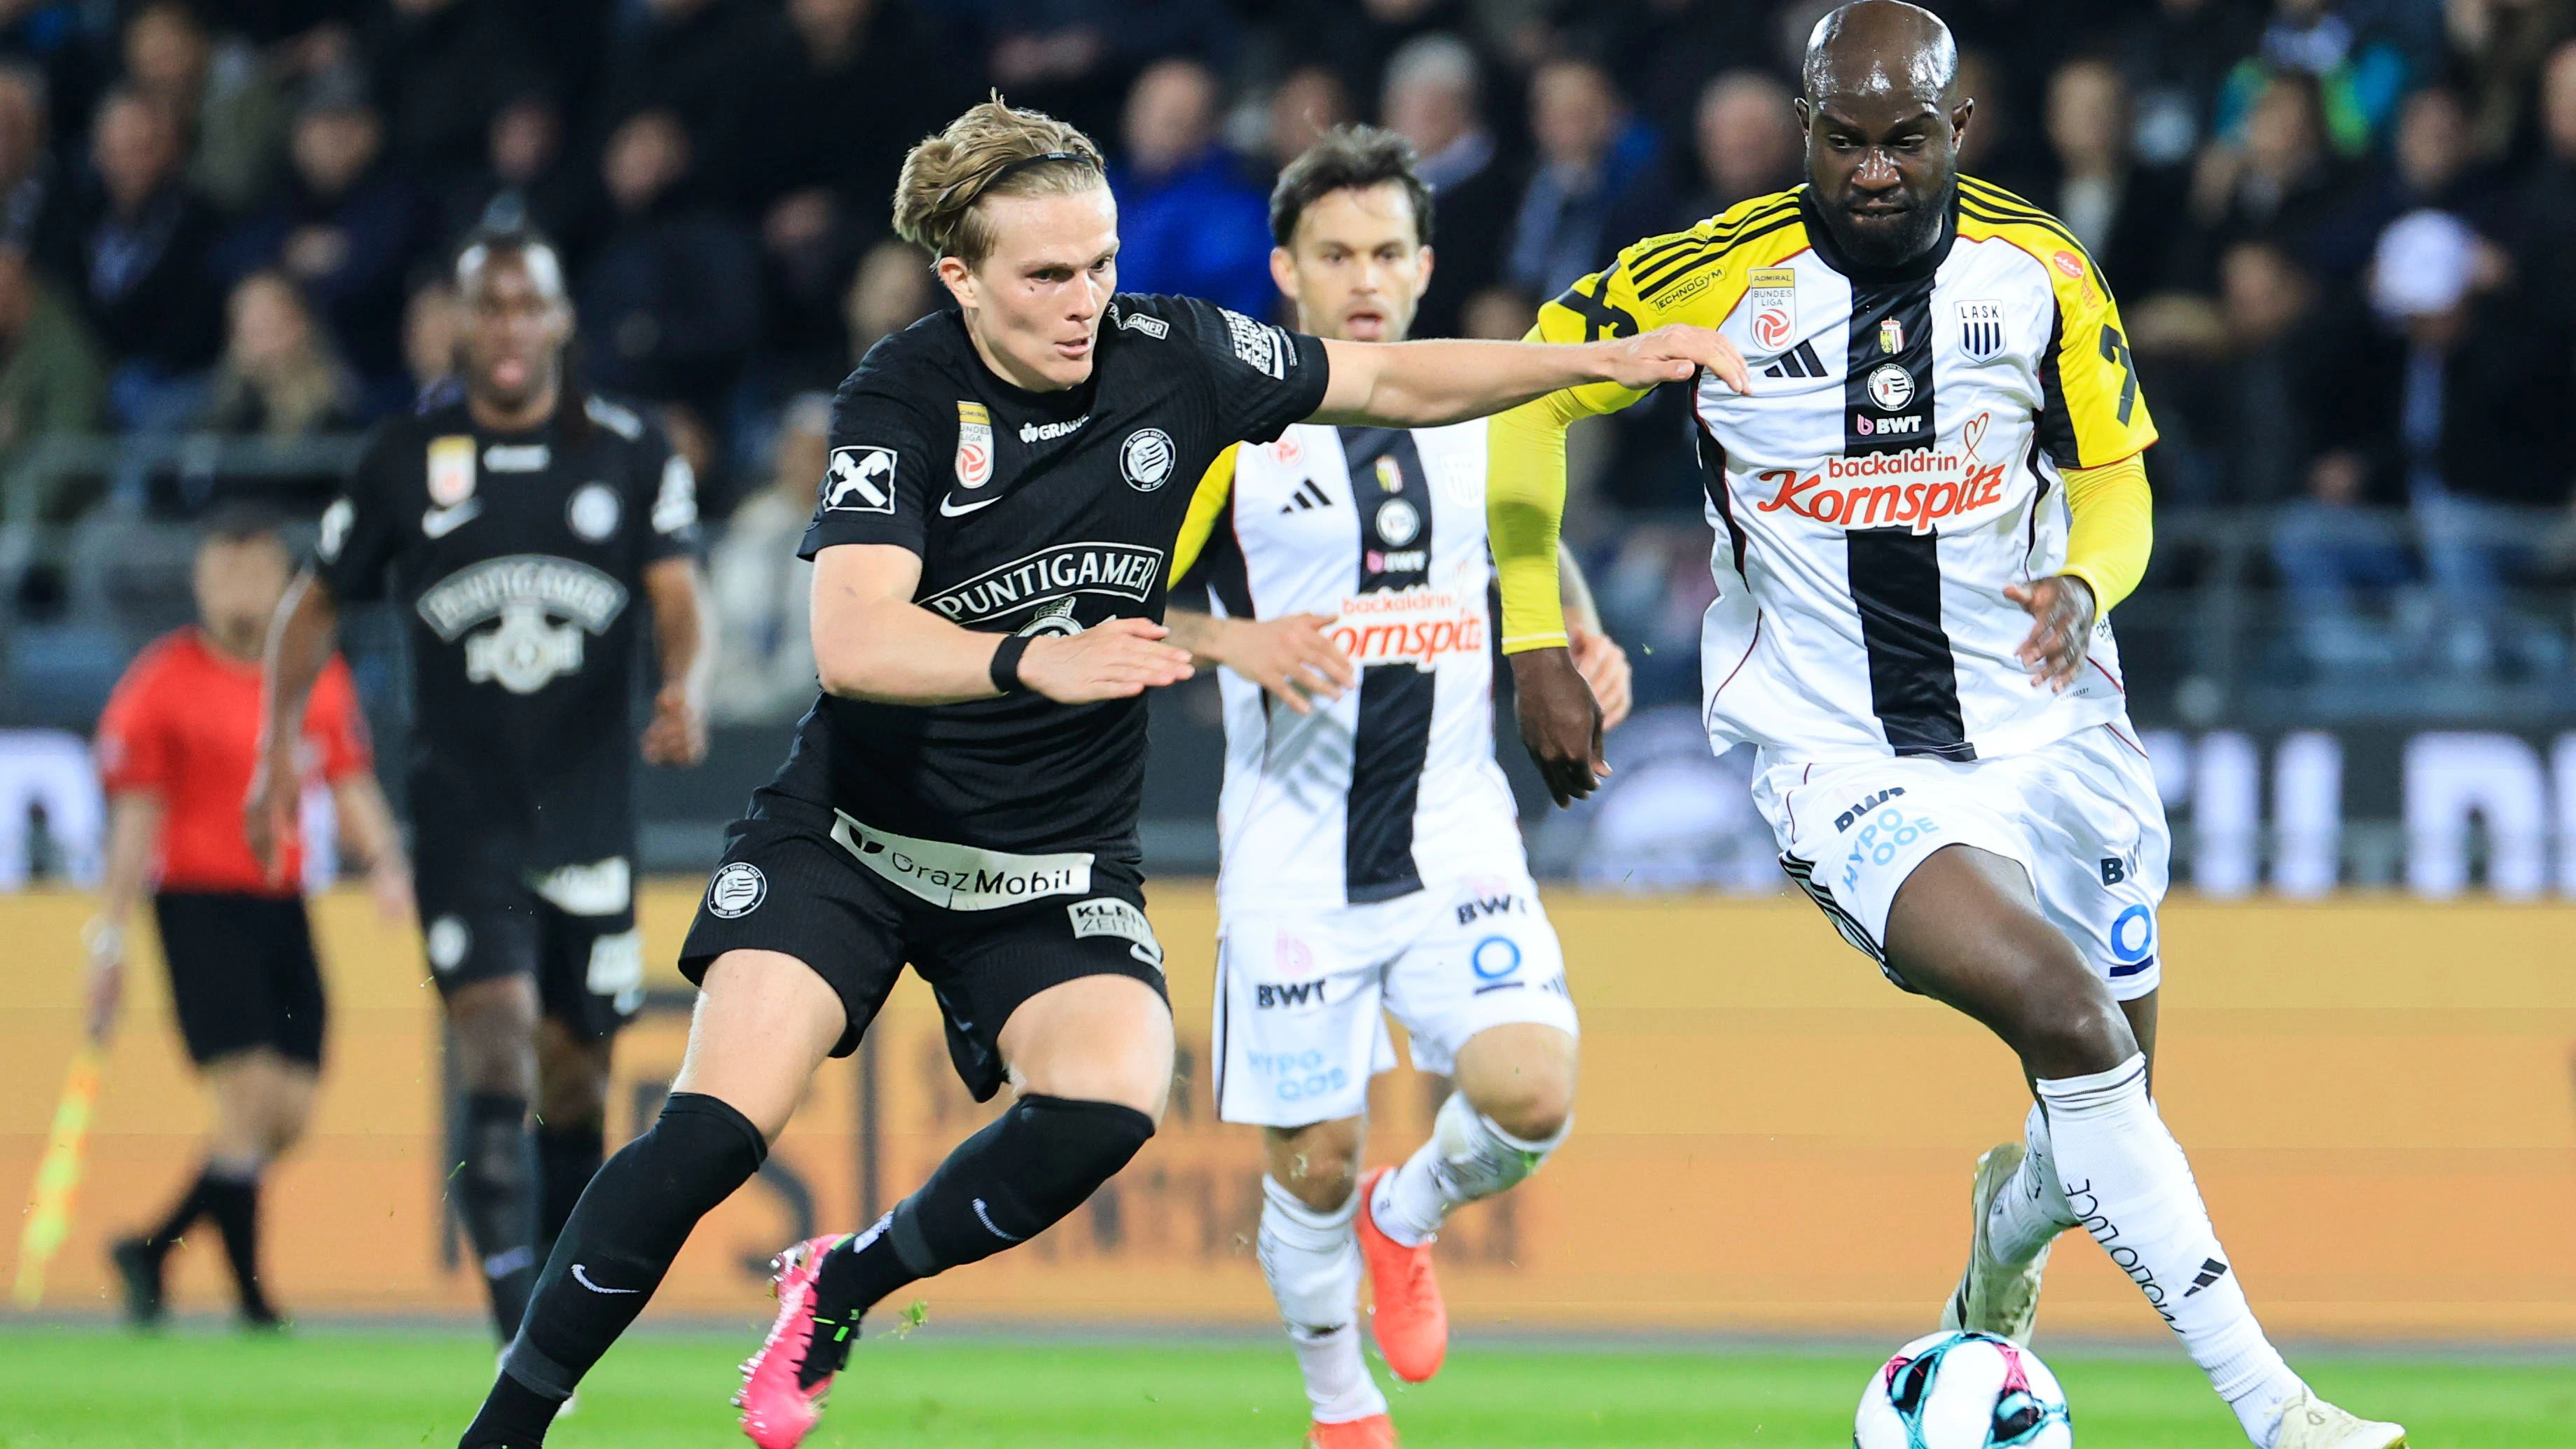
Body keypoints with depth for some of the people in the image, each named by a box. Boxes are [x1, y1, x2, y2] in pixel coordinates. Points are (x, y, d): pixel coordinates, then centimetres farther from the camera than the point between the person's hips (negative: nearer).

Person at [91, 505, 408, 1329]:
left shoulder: (321, 680, 10)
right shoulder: (162, 683, -4)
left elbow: (353, 789, 14)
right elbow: (134, 819, -3)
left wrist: (384, 861, -6)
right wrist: (110, 941, -4)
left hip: (284, 911, 6)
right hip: (200, 909, -6)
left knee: (291, 1116, 3)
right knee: (248, 1097, -14)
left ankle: (154, 1251, 18)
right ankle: (250, 1294, -6)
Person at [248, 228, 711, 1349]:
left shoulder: (631, 456, 4)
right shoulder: (405, 457, 4)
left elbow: (678, 595, -4)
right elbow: (316, 602, 14)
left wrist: (686, 691, -25)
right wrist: (279, 748, 4)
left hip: (590, 808, 2)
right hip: (462, 806, -1)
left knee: (575, 1074, 7)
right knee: (498, 1037, -19)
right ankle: (514, 1303, -24)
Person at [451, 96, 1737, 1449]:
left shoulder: (1168, 355, -6)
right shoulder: (900, 398, -17)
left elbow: (1399, 380, 9)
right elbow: (851, 640, -31)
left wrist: (1611, 358, 0)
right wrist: (1033, 663, -47)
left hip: (1058, 861, 3)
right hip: (853, 829, -3)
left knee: (1107, 1104, -24)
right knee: (716, 1128, -18)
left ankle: (841, 1287, 2)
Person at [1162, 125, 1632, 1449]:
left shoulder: (1485, 421, 7)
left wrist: (1585, 648, 5)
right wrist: (1233, 643, -21)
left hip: (1455, 834, 2)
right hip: (1293, 864, -2)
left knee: (1530, 1094, -18)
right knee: (1313, 1165, 1)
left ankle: (1408, 1220, 15)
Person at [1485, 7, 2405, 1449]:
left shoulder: (2044, 275, -3)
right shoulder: (1721, 277, -10)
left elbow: (2115, 482, 9)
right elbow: (1531, 392, 3)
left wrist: (2083, 588, -14)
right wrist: (1537, 642, -2)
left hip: (2047, 724, 4)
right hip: (1846, 759, -4)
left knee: (2106, 1099, 10)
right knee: (2064, 1015, -26)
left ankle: (2007, 1239, 50)